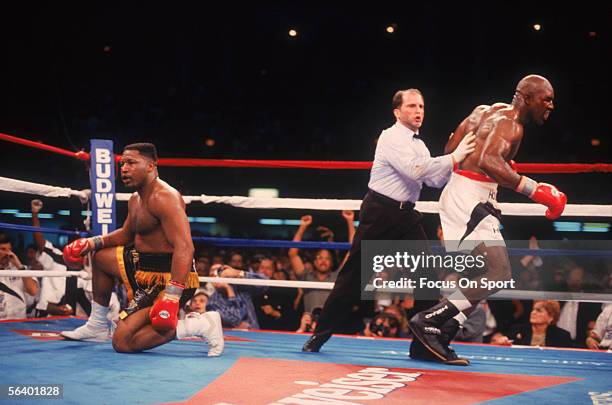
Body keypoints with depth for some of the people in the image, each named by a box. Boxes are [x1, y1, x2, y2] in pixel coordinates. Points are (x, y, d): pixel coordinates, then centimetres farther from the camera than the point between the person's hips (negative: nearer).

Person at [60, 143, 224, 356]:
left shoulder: (164, 197, -21)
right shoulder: (136, 199, 12)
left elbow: (184, 248, -31)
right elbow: (126, 234, 32)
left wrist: (171, 296, -39)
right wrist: (93, 242, 16)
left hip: (170, 277, -10)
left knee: (122, 342, -18)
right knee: (101, 256, 26)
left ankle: (200, 325, -17)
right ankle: (97, 324, 33)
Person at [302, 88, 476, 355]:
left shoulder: (419, 144, 17)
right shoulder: (391, 138, -9)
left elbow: (435, 180, 9)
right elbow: (414, 170, -23)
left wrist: (455, 159, -5)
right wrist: (453, 158, -24)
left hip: (405, 216, 8)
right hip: (379, 212, -7)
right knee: (354, 275, -3)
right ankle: (319, 335, 8)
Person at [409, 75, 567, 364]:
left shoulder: (486, 111, 16)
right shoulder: (509, 124, -13)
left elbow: (451, 148, 20)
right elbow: (488, 161, -32)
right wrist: (533, 189, -35)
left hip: (460, 195, 10)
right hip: (470, 199, -10)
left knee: (477, 279, 15)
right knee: (499, 273, -15)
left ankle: (439, 340, 13)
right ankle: (427, 322, -13)